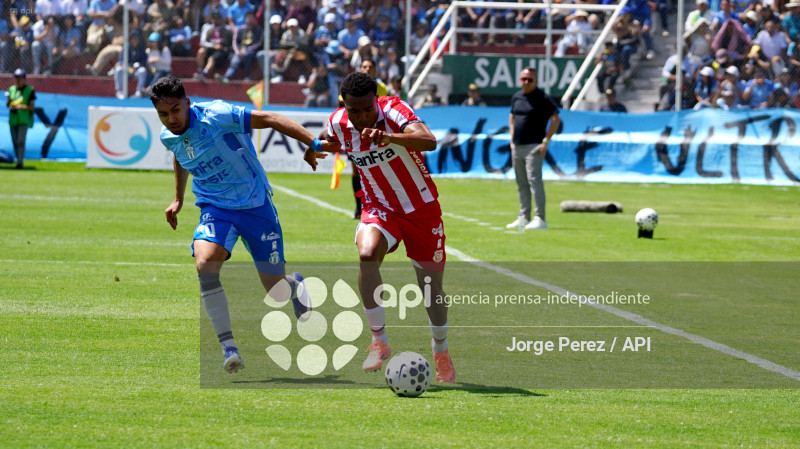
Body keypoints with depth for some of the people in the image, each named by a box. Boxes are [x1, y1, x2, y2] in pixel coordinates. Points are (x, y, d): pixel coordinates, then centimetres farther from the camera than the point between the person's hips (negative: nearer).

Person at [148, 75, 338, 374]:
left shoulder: (216, 116, -22)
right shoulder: (168, 137, -3)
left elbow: (269, 119, -23)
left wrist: (312, 144, -30)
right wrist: (178, 200, 29)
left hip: (255, 205, -3)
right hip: (215, 209, 3)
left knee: (277, 291, 0)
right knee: (205, 264, -29)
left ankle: (296, 286, 41)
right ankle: (228, 346, -20)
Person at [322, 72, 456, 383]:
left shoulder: (393, 111, -24)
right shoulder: (338, 125, -12)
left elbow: (429, 141, -44)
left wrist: (389, 137, -55)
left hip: (422, 208, -1)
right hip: (380, 208, 1)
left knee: (431, 284, 5)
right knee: (366, 254, -31)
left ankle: (441, 352, 34)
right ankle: (379, 341, -19)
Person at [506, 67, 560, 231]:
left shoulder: (542, 98, -7)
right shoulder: (516, 97, 14)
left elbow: (555, 119, -9)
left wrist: (546, 141, -13)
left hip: (534, 146, -7)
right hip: (517, 148, 8)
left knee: (534, 180, -14)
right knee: (521, 184, 11)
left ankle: (540, 219, -16)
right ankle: (524, 217, 18)